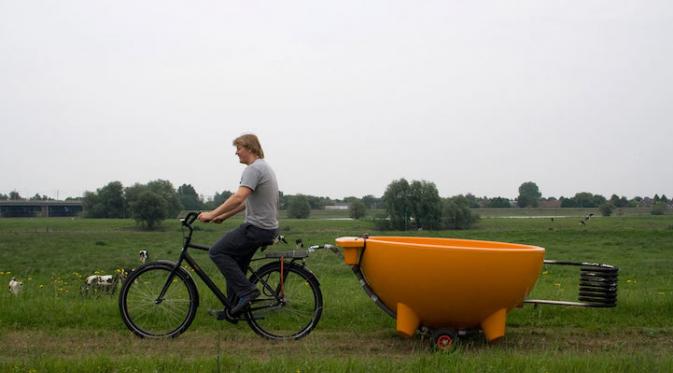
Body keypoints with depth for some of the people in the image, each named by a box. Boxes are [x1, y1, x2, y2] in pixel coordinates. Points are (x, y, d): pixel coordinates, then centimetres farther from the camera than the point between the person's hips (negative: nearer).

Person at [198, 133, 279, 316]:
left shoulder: (253, 169, -16)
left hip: (256, 228, -10)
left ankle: (246, 291, -13)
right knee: (235, 263, 18)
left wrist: (212, 214, -27)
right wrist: (224, 216, 28)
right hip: (267, 227, 10)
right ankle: (233, 308, 21)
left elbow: (238, 198, -30)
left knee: (217, 252, -8)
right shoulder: (264, 167, 19)